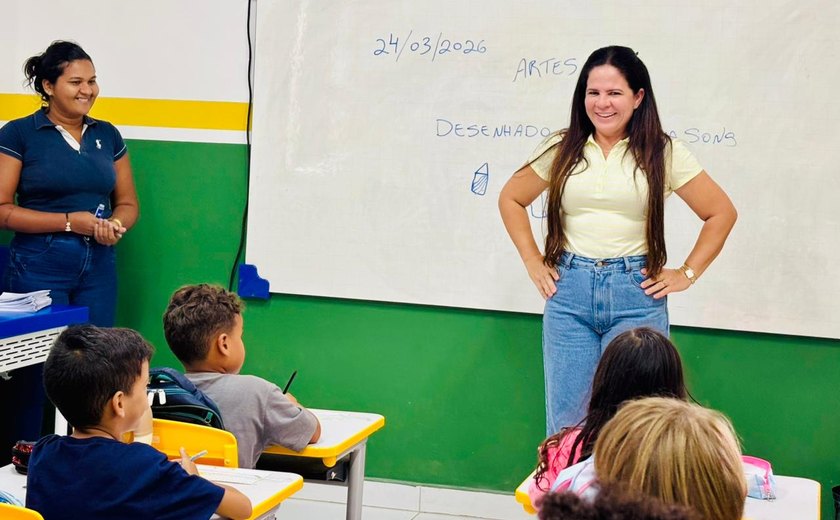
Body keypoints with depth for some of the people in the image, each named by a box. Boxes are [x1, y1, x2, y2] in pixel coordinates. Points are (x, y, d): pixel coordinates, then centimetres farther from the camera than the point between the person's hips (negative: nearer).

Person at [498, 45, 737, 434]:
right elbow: (510, 199, 17)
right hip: (569, 291, 2)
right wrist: (532, 262, 10)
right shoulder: (561, 149, 6)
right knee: (565, 420, 7)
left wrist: (687, 274, 1)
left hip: (636, 292, -2)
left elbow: (721, 212, 6)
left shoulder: (663, 153, 1)